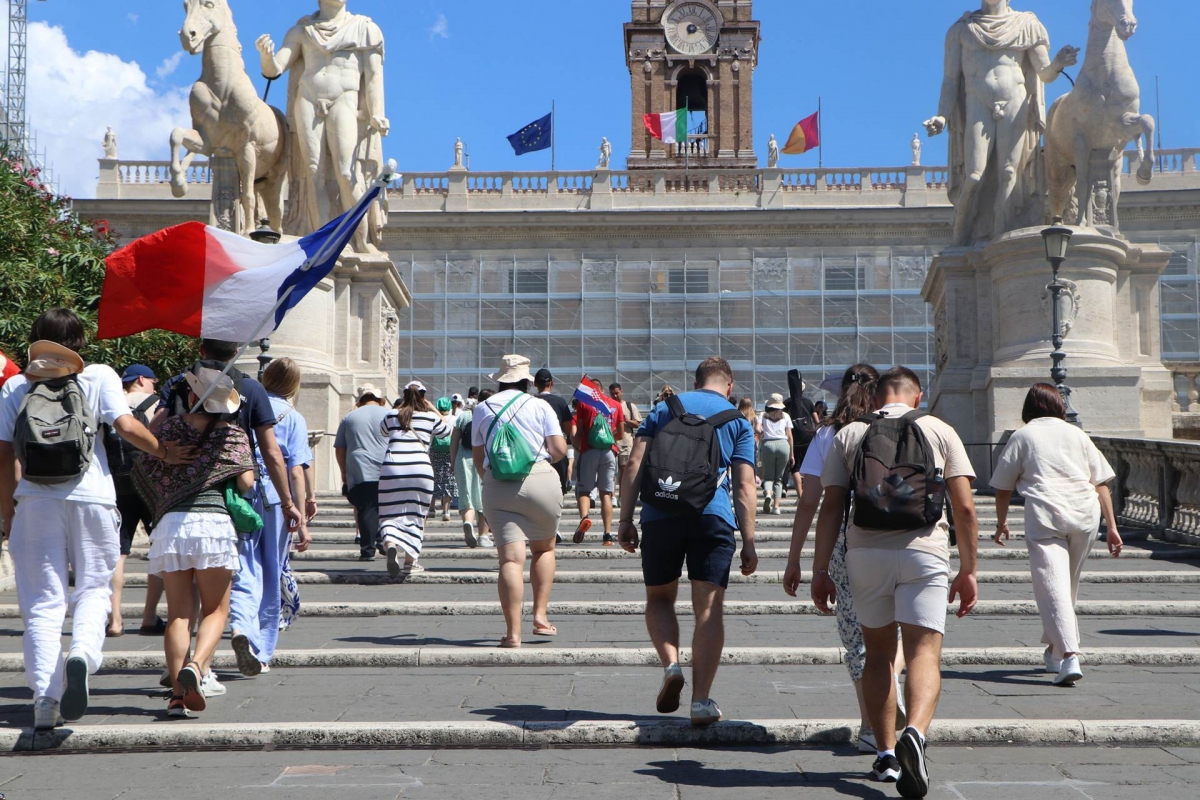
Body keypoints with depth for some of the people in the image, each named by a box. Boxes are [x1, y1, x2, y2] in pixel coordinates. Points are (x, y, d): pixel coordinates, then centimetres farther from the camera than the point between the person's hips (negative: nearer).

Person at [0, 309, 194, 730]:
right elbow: (126, 426, -8)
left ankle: (45, 698, 0)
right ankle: (82, 652, -15)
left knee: (43, 600, 6)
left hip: (35, 499, 1)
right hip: (91, 497, -1)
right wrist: (165, 451, 7)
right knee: (93, 586, 13)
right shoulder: (99, 376, 4)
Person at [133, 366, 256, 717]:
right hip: (214, 521, -2)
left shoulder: (169, 428, 10)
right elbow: (246, 483, -3)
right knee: (215, 609, 9)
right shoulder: (234, 434, 5)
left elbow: (144, 470, 14)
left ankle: (178, 693, -3)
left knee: (178, 612, 6)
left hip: (169, 522, 2)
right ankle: (197, 666, -18)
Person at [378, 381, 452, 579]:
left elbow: (384, 430, 35)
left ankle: (390, 545, -25)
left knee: (391, 513, 5)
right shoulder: (431, 418, 8)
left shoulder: (391, 416, 12)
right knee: (415, 515, 9)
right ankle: (410, 562, 10)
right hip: (420, 468, -1)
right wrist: (433, 408, 31)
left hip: (391, 468, 1)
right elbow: (447, 430, 28)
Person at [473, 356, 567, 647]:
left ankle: (513, 632, -10)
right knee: (544, 549, 19)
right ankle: (540, 615, 13)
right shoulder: (540, 406, 5)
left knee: (511, 558, -5)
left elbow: (478, 459, 15)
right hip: (540, 480, -1)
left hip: (497, 486, 1)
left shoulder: (482, 409, 12)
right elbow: (560, 449, -2)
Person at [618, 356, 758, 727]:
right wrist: (748, 542, 6)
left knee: (659, 598, 18)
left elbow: (634, 464, 6)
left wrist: (626, 519, 6)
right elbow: (744, 486, 6)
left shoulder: (664, 408, 17)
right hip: (713, 516, -1)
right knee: (708, 608, 1)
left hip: (660, 514, 1)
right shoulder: (737, 420, 14)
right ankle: (702, 701, -3)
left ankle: (671, 665, -5)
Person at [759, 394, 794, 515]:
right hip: (783, 444, 1)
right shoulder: (785, 416, 14)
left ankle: (767, 494, -25)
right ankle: (776, 506, 1)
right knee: (779, 477, 8)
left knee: (768, 475, 7)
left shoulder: (763, 415, 12)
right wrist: (791, 454, 15)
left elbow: (758, 429, -3)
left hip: (768, 444, -1)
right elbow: (789, 436, 11)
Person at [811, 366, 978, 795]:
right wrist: (968, 571, 8)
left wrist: (820, 570, 6)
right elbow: (965, 509, 2)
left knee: (878, 653, 15)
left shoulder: (849, 434, 9)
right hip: (925, 552, -1)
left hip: (866, 553, 2)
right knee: (924, 653, -5)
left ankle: (885, 753, 16)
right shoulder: (940, 431, 8)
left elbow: (831, 508, 3)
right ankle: (915, 732, -31)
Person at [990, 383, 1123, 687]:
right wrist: (1112, 526, 13)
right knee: (1068, 587, 19)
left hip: (1045, 516, -4)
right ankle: (1054, 651, 32)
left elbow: (1003, 488, 13)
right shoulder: (1077, 434, 19)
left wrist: (1001, 524, 27)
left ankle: (1069, 656, -25)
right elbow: (1101, 483, 13)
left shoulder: (1022, 436, 12)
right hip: (1085, 514, 4)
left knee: (1052, 586, -10)